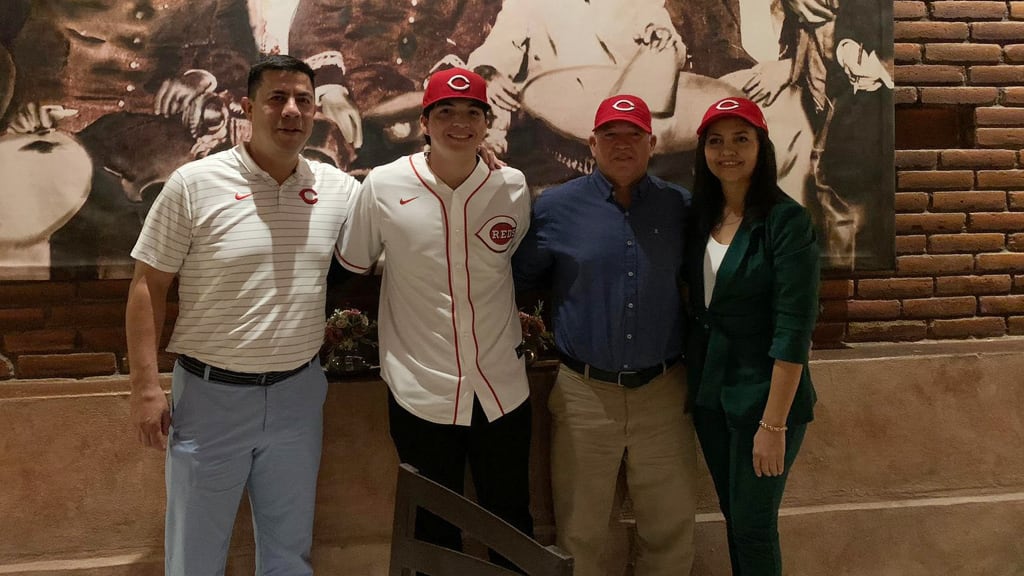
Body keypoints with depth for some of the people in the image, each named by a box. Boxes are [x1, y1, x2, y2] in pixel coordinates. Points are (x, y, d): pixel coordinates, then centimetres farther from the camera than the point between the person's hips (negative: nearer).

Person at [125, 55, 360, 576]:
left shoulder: (337, 187, 0)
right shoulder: (195, 183, -9)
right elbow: (148, 286, -6)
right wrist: (145, 386, -10)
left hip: (298, 393, 3)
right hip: (211, 394, -3)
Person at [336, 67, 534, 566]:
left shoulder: (512, 186, -2)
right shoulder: (383, 186, -8)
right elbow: (352, 268, 5)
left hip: (502, 390, 2)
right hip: (420, 392, -1)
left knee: (514, 530, 17)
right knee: (434, 534, 16)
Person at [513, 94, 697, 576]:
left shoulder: (681, 207, 3)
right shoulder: (556, 207, -1)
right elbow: (517, 277, 6)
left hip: (663, 391, 2)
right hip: (585, 391, -1)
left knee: (672, 529, 14)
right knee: (579, 534, 13)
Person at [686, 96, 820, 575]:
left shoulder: (786, 220, -15)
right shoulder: (701, 215, 4)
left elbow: (793, 330, -18)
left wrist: (773, 424, -20)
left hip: (761, 394, -6)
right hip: (708, 391, 6)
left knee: (753, 526, 4)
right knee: (732, 515, 17)